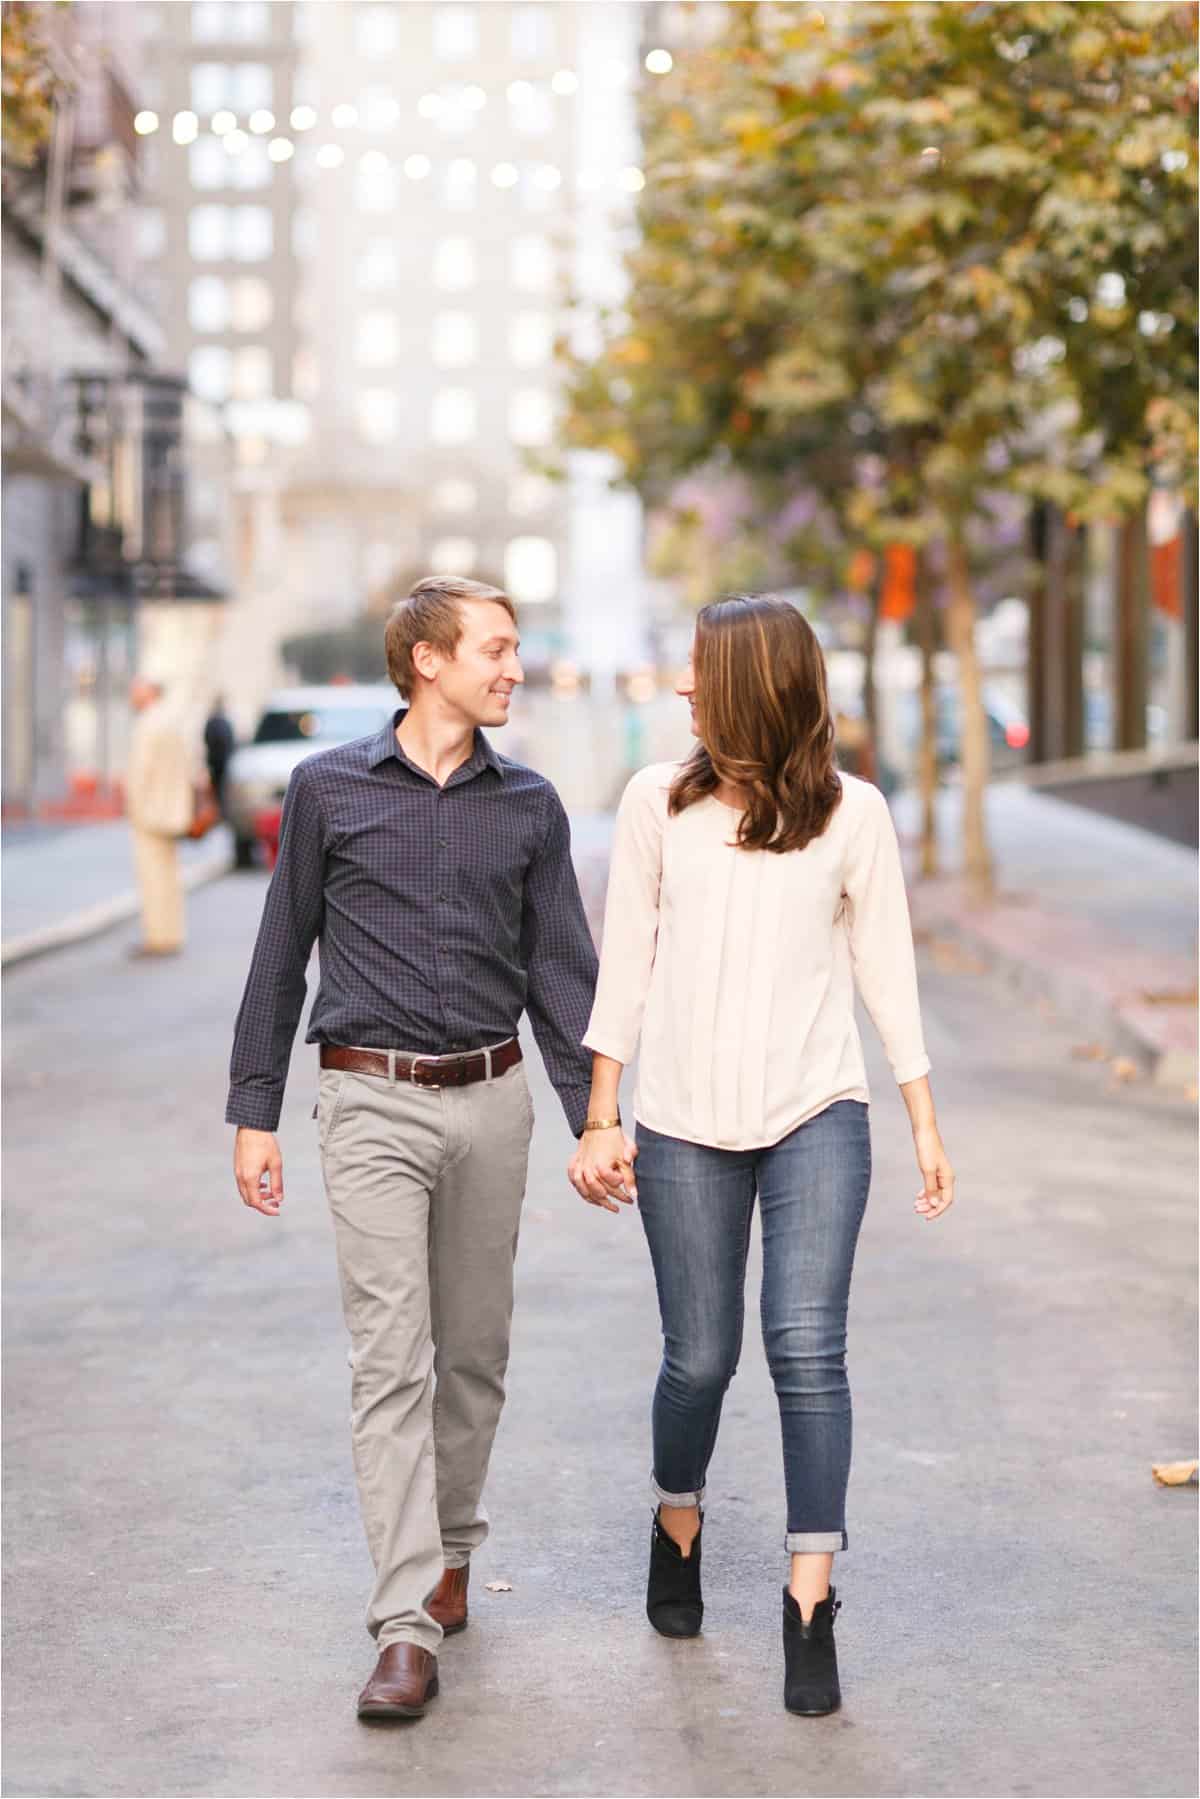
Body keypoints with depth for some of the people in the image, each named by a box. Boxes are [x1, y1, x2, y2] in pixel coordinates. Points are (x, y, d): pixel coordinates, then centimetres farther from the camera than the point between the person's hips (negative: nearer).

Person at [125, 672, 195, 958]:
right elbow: (185, 769, 20)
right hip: (170, 812, 10)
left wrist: (134, 807, -10)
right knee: (168, 875, 10)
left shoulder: (148, 726, -15)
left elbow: (141, 770, -19)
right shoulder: (171, 723, 16)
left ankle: (159, 937, -9)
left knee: (153, 875, -8)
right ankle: (171, 936, 12)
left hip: (150, 813, -10)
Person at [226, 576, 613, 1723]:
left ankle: (449, 1551, 32)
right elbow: (281, 954, 5)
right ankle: (407, 1628, -10)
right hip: (371, 1105, -3)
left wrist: (593, 1115, -1)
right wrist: (253, 1113, 3)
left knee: (474, 1350, 11)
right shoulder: (330, 789, 0)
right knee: (390, 1359, -9)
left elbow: (562, 968, 7)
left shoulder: (528, 805, 6)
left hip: (490, 1100, 3)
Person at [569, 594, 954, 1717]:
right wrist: (600, 1119, 6)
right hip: (684, 1124, 1)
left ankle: (810, 1604, -4)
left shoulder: (851, 813, 0)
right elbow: (622, 965, 7)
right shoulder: (659, 802, 3)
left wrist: (925, 1122, 6)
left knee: (806, 1348, -11)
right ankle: (677, 1524, 35)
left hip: (815, 1117, -1)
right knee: (700, 1356, 6)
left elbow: (886, 970, 7)